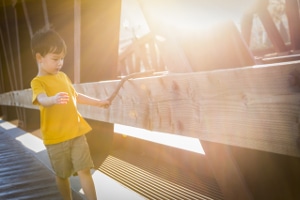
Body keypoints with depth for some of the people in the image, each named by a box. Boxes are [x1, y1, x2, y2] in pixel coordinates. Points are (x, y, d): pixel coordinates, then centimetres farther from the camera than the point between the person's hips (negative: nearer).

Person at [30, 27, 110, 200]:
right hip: (56, 138, -4)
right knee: (62, 175, 12)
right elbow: (42, 100, -32)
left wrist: (98, 102, 29)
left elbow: (76, 96, 24)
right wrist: (54, 99, -55)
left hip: (77, 132, 4)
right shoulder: (38, 82, -11)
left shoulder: (63, 76, 10)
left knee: (84, 171, 1)